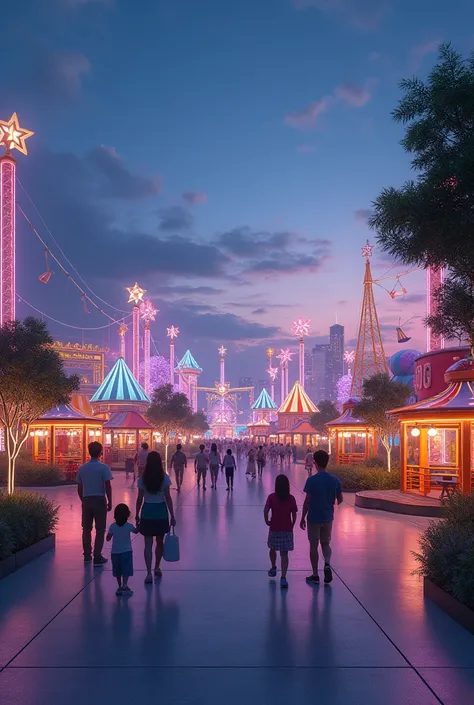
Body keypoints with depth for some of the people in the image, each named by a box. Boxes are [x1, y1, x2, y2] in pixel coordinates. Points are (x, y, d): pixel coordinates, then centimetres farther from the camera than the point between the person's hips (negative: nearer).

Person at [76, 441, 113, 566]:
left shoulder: (82, 468, 5)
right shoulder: (103, 468, -9)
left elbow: (79, 488, 9)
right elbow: (108, 486, -11)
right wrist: (110, 502, -2)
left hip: (86, 501, 4)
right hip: (99, 500, -4)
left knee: (86, 529, 15)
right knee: (100, 530, 3)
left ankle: (87, 555, 22)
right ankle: (97, 557, 1)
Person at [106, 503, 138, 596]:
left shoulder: (112, 526, -7)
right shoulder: (129, 526, -8)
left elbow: (108, 538, 0)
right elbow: (136, 531, 12)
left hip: (115, 552, 2)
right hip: (126, 551, -2)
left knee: (117, 571, 15)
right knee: (126, 571, -1)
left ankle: (119, 587, 21)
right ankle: (124, 585, -16)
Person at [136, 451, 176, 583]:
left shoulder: (142, 479, -5)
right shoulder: (165, 478, -7)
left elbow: (139, 499, -2)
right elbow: (168, 498, -6)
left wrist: (137, 515, 8)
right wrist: (172, 516, 0)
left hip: (147, 512, 0)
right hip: (161, 511, 0)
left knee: (148, 544, 3)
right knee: (160, 542, 18)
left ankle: (149, 573, -3)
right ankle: (157, 568, 31)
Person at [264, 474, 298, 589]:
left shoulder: (271, 497, -8)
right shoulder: (291, 498, -4)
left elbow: (266, 510, -18)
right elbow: (294, 515, -4)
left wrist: (267, 522, -5)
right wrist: (292, 525, 9)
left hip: (274, 529, 0)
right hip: (287, 530, 0)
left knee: (272, 549, 24)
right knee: (284, 554, 0)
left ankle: (273, 568, 43)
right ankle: (283, 578, -11)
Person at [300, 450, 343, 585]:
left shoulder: (312, 480, -17)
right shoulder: (334, 479, -4)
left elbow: (307, 501, -15)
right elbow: (340, 499, 4)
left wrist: (303, 518, -4)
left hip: (314, 518, -4)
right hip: (328, 517, 4)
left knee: (313, 545, 9)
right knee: (325, 543, 19)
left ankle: (315, 575, 15)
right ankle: (327, 564, -6)